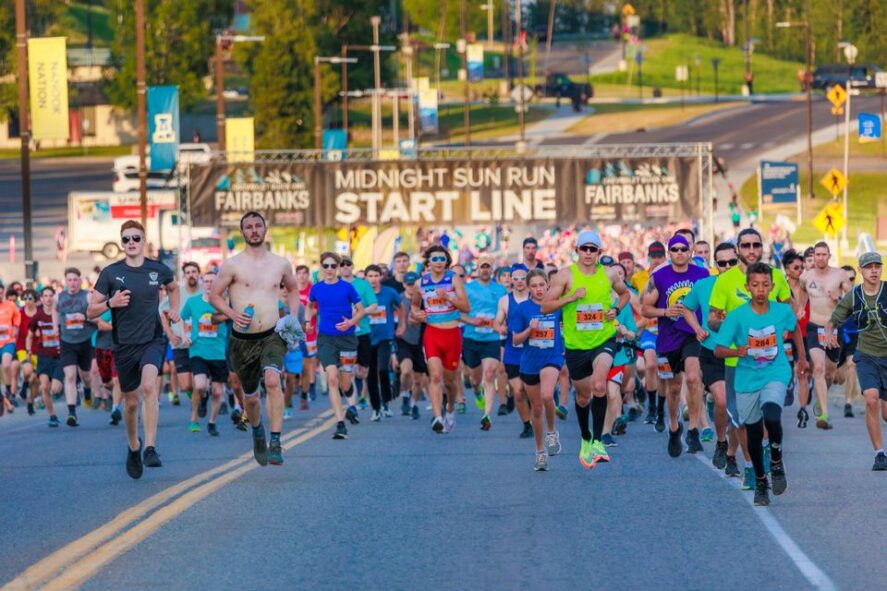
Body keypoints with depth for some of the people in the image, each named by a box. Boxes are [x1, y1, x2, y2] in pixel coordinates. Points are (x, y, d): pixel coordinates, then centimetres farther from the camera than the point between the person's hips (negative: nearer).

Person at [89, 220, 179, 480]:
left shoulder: (158, 270, 2)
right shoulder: (111, 273, -2)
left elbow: (173, 287, 27)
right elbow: (91, 312, 0)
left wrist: (174, 308, 11)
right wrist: (111, 303, -18)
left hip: (152, 340, -1)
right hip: (124, 344, 1)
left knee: (149, 386, -27)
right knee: (131, 402, 9)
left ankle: (150, 447, -27)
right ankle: (133, 448, 36)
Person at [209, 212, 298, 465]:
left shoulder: (281, 264, 6)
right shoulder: (232, 265, -2)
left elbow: (293, 288, 25)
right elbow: (214, 295, 2)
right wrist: (232, 313, -16)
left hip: (272, 336, 0)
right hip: (243, 339, 0)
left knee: (273, 381, -27)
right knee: (250, 396, 11)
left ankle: (275, 443, -27)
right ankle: (257, 432, 43)